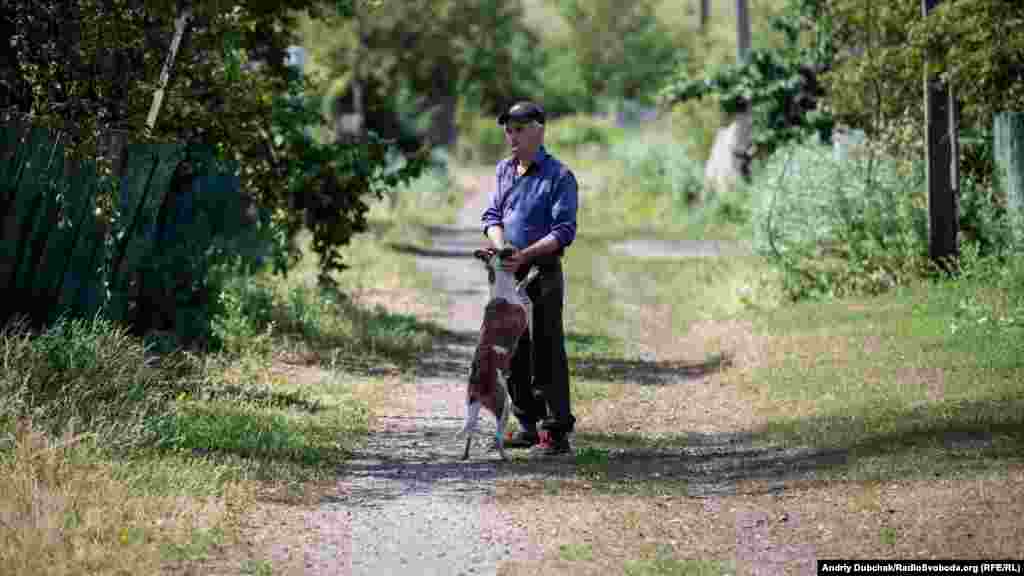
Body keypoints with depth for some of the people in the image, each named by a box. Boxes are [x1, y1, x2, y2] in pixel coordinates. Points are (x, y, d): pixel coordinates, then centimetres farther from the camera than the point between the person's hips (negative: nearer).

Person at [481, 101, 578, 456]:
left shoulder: (559, 176, -8)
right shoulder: (504, 170, 12)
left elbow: (564, 230, -14)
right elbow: (492, 215, 12)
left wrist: (525, 254, -25)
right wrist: (501, 246, -9)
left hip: (542, 271, -7)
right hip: (508, 273, 7)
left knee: (547, 352, -7)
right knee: (513, 351, 11)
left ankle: (557, 432, -5)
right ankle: (529, 426, 20)